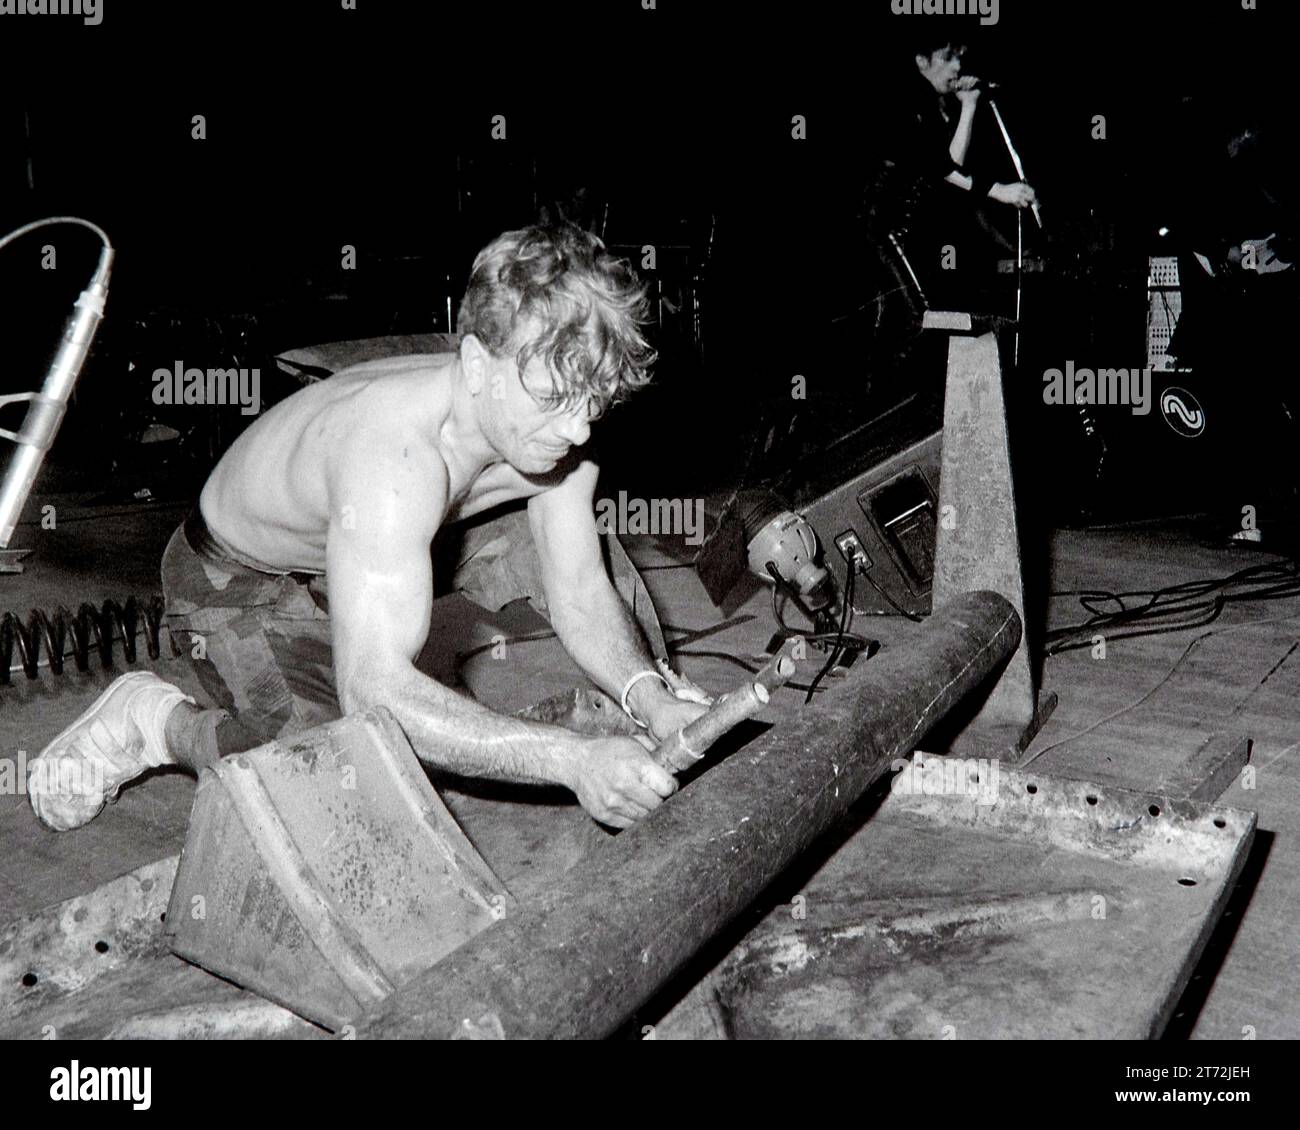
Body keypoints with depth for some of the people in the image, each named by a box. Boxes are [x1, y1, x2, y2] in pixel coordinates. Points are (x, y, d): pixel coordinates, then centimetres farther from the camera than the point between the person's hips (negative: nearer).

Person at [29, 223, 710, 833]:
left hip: (388, 548, 7)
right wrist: (571, 760, -54)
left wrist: (649, 697, -33)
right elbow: (373, 691, -50)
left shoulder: (549, 424, -21)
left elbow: (581, 595, -14)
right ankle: (156, 719, -3)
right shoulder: (394, 456, -44)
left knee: (596, 560, -1)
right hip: (241, 578, -6)